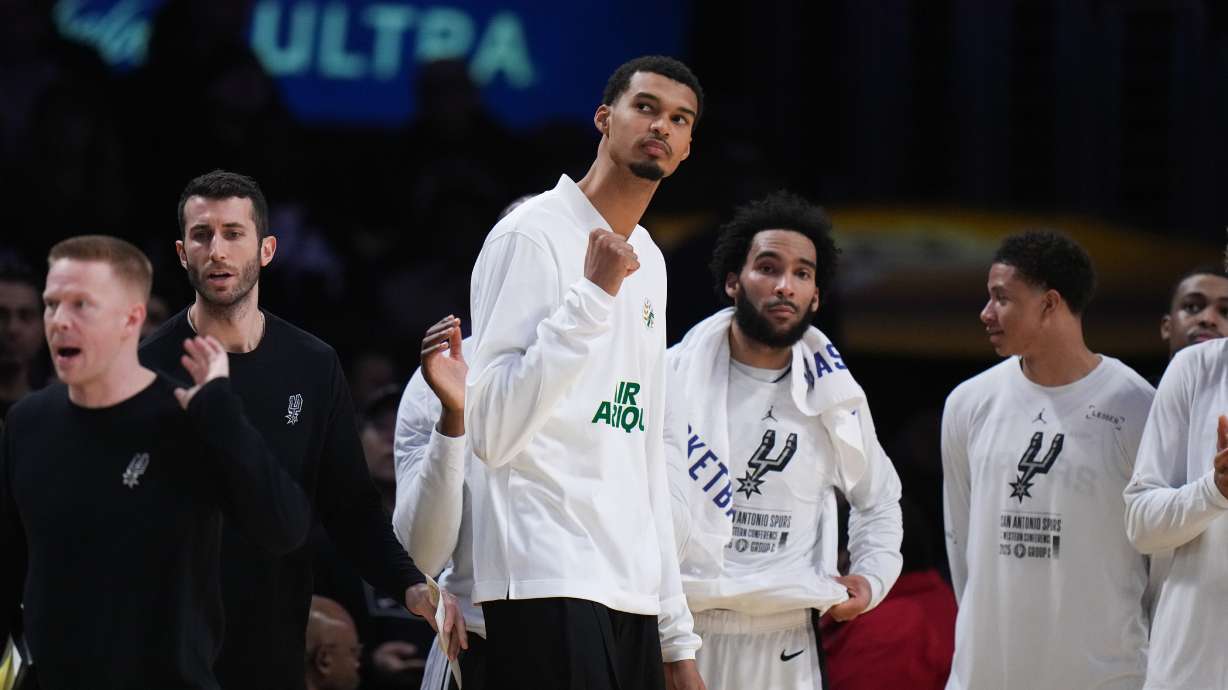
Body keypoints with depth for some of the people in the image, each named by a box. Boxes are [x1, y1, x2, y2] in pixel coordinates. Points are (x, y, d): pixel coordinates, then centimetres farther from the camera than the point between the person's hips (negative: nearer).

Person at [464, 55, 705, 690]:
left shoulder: (648, 261, 19)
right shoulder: (533, 234, -5)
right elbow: (491, 433, -15)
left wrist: (677, 636, 17)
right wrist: (593, 296, -19)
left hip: (632, 591, 8)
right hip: (549, 583, -8)